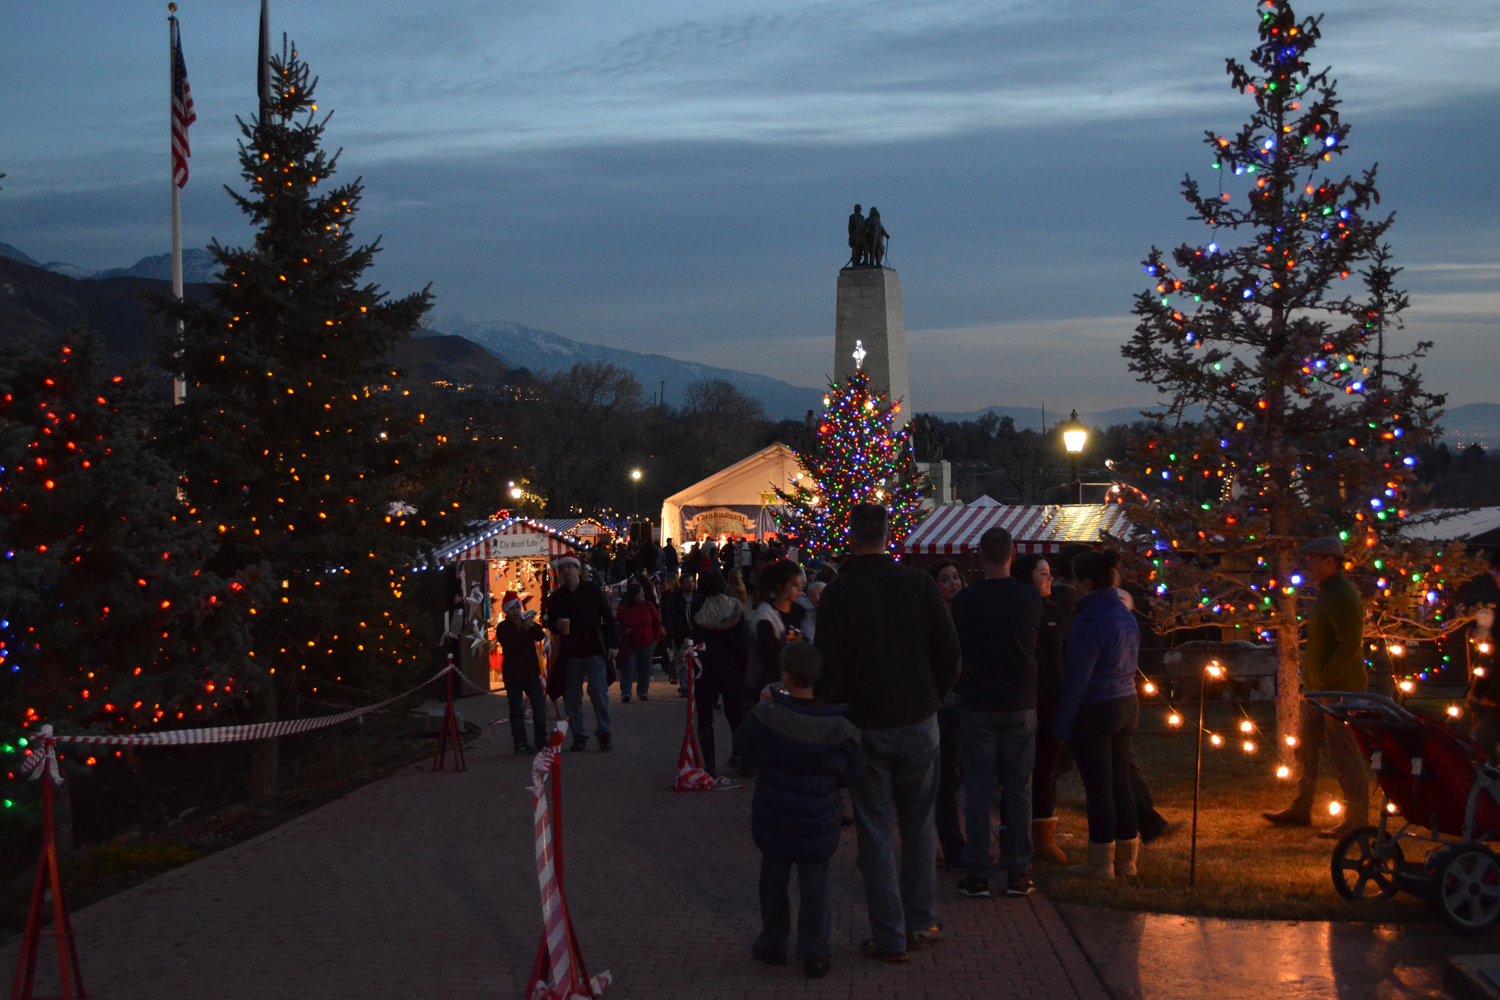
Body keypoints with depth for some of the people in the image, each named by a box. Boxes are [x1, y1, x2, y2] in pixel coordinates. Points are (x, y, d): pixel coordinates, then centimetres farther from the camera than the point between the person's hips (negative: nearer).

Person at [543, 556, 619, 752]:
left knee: (599, 694, -7)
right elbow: (550, 622, 12)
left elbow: (608, 618, 2)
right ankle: (579, 736, 14)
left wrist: (612, 644, -3)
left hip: (594, 651, -3)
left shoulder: (592, 590, 0)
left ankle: (603, 734, 3)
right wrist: (556, 626, -12)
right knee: (572, 697, 5)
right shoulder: (557, 596, 7)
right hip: (570, 653, 3)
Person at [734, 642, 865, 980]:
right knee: (814, 888, 10)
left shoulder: (766, 715, -17)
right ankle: (814, 955, 13)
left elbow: (744, 747, 1)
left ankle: (772, 945, 29)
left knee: (773, 882, 18)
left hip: (773, 823, 1)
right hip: (817, 826, -1)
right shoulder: (838, 728, -15)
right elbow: (850, 774, -6)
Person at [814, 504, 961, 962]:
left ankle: (889, 937, 6)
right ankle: (920, 923, 20)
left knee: (876, 834, 5)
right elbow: (949, 652, -1)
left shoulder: (837, 594, -10)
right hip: (919, 722, 2)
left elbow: (829, 667, -9)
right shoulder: (918, 583, -4)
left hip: (867, 729, -2)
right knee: (918, 825, 16)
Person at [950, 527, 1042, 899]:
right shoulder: (1031, 598, -4)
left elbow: (954, 650, 3)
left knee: (977, 790, 4)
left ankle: (977, 875, 4)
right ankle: (1018, 872, 11)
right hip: (1021, 704, 1)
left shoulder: (964, 600, -9)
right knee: (1019, 789, 8)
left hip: (977, 705, -1)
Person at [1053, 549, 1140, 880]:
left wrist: (1063, 721, -12)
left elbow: (1078, 675, -18)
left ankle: (1100, 863, 5)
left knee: (1098, 787, -1)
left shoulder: (1090, 620, -18)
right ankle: (1126, 859, 18)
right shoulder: (1125, 614, 10)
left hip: (1095, 711, -8)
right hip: (1126, 704, 9)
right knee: (1120, 783, 13)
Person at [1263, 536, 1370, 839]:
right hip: (1318, 688, 11)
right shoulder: (1327, 592, 15)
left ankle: (1357, 820, 0)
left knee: (1344, 756, -6)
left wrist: (1325, 679, -21)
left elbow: (1350, 646, -24)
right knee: (1305, 746, 16)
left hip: (1339, 689, -11)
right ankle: (1300, 809, 26)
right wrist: (1313, 681, 16)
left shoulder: (1343, 596, -18)